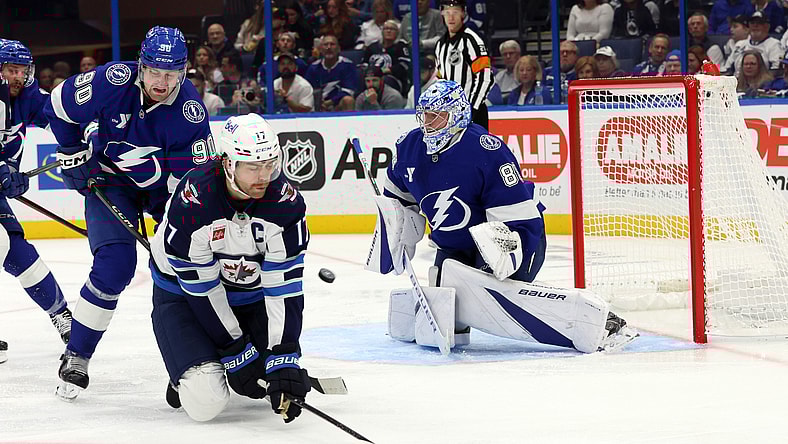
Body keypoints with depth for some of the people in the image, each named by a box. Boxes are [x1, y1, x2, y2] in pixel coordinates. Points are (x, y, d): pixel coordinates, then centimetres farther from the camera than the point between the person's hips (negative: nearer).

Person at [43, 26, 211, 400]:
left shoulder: (190, 111, -25)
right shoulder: (113, 82, -26)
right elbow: (59, 105, -8)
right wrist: (73, 153, -5)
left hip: (165, 181, 2)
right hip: (108, 178, -2)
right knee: (114, 266, -19)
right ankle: (76, 358, -7)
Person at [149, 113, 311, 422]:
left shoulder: (285, 202, -23)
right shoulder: (191, 202, -32)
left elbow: (285, 287, -23)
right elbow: (202, 288, -24)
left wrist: (284, 357, -31)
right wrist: (236, 353, -20)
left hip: (250, 292, 4)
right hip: (184, 292, -4)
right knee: (206, 402, -19)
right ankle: (189, 374, 16)